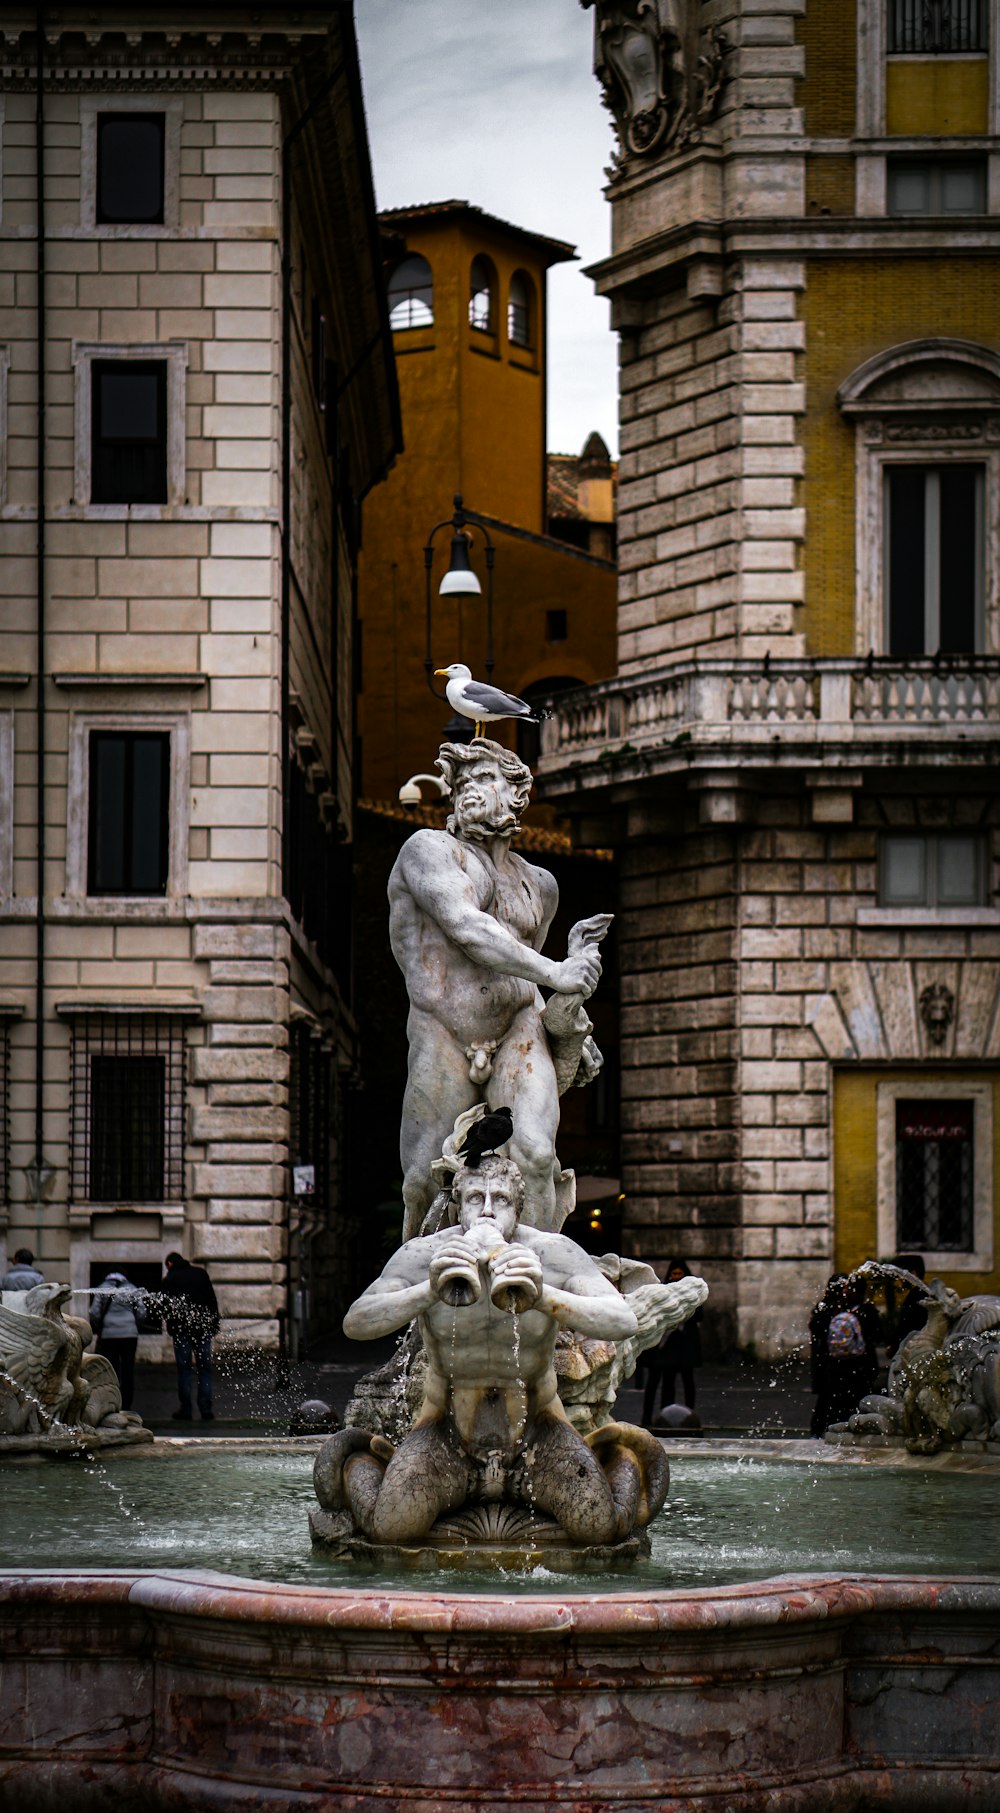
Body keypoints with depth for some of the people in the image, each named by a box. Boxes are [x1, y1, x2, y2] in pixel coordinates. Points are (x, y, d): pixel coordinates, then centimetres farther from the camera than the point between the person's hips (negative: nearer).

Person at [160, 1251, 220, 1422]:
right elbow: (212, 1300, 8)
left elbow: (166, 1306, -2)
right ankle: (206, 1410, -1)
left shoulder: (169, 1279, 2)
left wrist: (171, 1328, 6)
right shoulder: (201, 1273, 10)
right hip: (203, 1328, 2)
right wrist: (215, 1325, 9)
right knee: (205, 1369, 4)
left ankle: (185, 1410, 0)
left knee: (184, 1369, 2)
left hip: (181, 1329, -2)